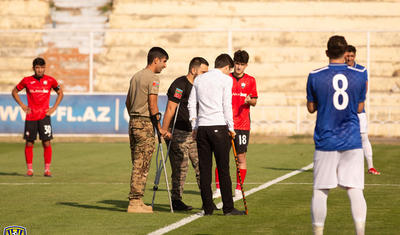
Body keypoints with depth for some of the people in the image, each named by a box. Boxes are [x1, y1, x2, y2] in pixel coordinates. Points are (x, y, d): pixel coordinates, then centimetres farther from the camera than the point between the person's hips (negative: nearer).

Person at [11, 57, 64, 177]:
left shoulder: (50, 80, 1)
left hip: (44, 116, 0)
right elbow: (14, 92, 15)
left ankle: (47, 169, 1)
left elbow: (60, 93, 16)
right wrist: (22, 105, 3)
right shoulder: (27, 80, 1)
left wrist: (54, 108, 5)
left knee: (47, 143, -6)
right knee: (29, 143, 2)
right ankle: (29, 169, 12)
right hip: (30, 117, 0)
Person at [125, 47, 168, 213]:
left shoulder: (135, 76, 16)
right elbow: (152, 105, -15)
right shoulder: (153, 78, -10)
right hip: (145, 124, -8)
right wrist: (159, 127, -9)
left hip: (133, 122, 8)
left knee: (137, 164, 11)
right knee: (141, 165, -6)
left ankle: (136, 201, 12)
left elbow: (128, 102, 20)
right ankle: (135, 201, -6)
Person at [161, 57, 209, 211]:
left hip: (194, 133, 8)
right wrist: (164, 130, -18)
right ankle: (176, 200, 5)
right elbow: (170, 109, -14)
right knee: (180, 168, -4)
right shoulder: (180, 84, -11)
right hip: (178, 133, -8)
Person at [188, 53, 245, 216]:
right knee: (223, 169, -2)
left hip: (201, 128, 5)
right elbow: (227, 105, -6)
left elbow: (191, 104, 14)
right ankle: (228, 208, -2)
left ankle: (208, 208, 4)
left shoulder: (199, 79, 15)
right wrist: (230, 127, 1)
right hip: (219, 126, -5)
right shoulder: (226, 79, -1)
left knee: (204, 170, 5)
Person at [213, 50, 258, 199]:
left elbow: (254, 101, 11)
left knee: (241, 157, 1)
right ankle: (218, 188, 3)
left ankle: (239, 189, 8)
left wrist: (250, 100, -11)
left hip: (242, 124, 0)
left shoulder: (250, 80, 7)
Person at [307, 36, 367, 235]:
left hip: (325, 142, -1)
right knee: (355, 189, -1)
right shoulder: (358, 76, 0)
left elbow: (311, 108, 5)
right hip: (352, 142, 1)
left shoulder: (315, 77, -4)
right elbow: (359, 108, 8)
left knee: (320, 191, 7)